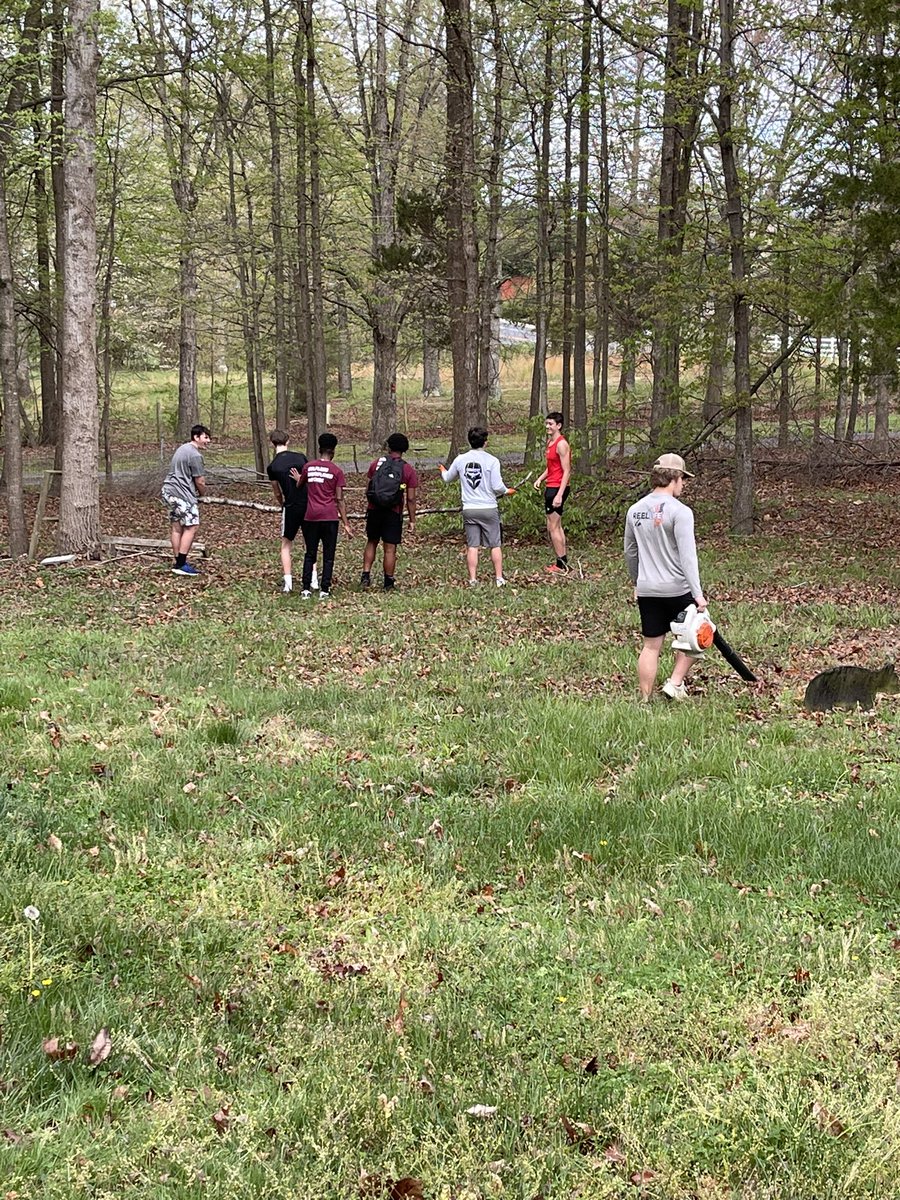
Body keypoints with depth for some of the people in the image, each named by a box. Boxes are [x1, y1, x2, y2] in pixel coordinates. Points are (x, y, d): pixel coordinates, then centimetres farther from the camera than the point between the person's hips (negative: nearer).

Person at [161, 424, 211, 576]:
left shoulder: (182, 449, 19)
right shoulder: (195, 455, -14)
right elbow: (200, 482, -12)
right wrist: (203, 493, 10)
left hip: (169, 492, 10)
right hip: (182, 494, -10)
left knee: (177, 527, 11)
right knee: (191, 527, -9)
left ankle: (179, 562, 14)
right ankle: (181, 565, -13)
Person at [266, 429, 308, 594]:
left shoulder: (272, 467, -3)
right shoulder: (301, 457, 1)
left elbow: (278, 494, 7)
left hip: (291, 506, -2)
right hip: (309, 504, 2)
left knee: (286, 545, 12)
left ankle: (288, 583, 3)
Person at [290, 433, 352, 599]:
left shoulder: (308, 467, 3)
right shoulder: (336, 471, -3)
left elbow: (299, 487, 14)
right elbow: (339, 500, -4)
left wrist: (298, 479, 37)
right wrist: (345, 524, 0)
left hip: (311, 517, 2)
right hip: (330, 517, -2)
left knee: (310, 554, 11)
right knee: (328, 556, 6)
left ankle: (306, 589, 5)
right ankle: (324, 590, 2)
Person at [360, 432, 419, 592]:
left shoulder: (376, 463, 1)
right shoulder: (409, 470, -4)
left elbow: (368, 487, 6)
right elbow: (410, 499, -5)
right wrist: (412, 521, 2)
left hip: (374, 510, 2)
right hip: (393, 513, -2)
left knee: (371, 543, 18)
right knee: (390, 548, 4)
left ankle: (365, 575, 10)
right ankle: (388, 583, 9)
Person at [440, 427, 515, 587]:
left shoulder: (460, 459, 2)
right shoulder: (492, 461, -9)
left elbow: (447, 479, 18)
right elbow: (497, 486, -12)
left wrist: (443, 471, 41)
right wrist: (506, 491, 10)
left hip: (469, 510, 3)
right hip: (489, 509, -3)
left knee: (472, 546, 6)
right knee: (495, 545, 8)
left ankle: (472, 579, 5)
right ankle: (499, 578, 10)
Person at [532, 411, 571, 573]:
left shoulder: (561, 444, -15)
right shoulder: (550, 442, 14)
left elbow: (567, 471, -19)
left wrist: (559, 494, -24)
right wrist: (540, 479, 9)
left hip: (557, 488, -10)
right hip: (551, 487, 10)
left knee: (552, 528, -7)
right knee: (557, 526, 14)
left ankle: (561, 564, -3)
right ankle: (562, 562, 20)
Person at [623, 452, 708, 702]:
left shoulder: (635, 510, 7)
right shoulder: (680, 511, -13)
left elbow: (630, 552, 17)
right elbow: (687, 555, -19)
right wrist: (698, 593, -20)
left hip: (646, 590, 5)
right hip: (678, 588, -5)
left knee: (651, 646, 10)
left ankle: (645, 699, 12)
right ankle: (675, 683, 7)